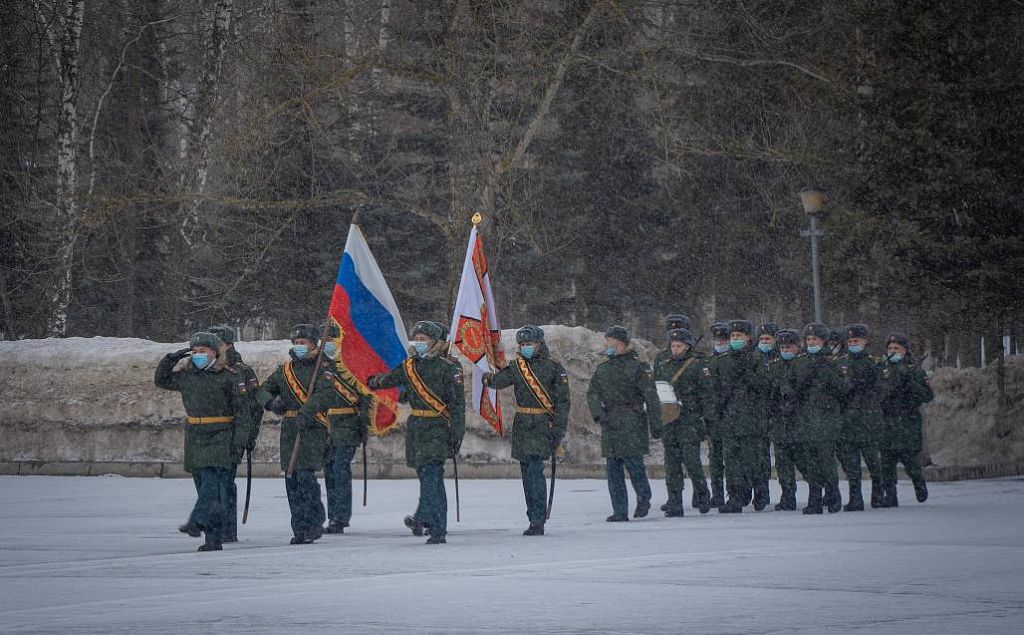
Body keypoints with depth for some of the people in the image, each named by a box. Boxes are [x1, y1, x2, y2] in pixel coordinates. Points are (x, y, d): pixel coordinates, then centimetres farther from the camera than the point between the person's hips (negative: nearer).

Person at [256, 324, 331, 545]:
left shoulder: (322, 369, -1)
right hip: (289, 428, 6)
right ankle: (300, 529, 9)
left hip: (312, 429, -6)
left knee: (305, 475, -14)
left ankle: (315, 523, -3)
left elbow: (325, 394, -17)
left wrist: (309, 414, -32)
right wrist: (272, 403, -7)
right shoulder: (285, 369, 17)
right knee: (291, 478, 4)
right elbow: (263, 389, 15)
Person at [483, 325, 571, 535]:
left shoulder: (554, 368, 1)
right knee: (526, 471, 8)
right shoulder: (516, 367, 13)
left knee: (535, 469, -17)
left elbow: (563, 401, -1)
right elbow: (498, 380, 3)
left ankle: (538, 521, -17)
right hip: (522, 424, 5)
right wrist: (488, 378, -15)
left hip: (544, 424, -5)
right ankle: (534, 519, 17)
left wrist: (559, 428, -6)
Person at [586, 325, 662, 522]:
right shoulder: (602, 369, 14)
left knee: (633, 463, -8)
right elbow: (592, 393, 10)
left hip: (632, 423, -5)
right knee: (613, 469, 2)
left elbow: (651, 397, -6)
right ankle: (620, 511, 6)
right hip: (609, 423, 5)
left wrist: (655, 425, -10)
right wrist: (598, 413, -9)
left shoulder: (638, 366, -3)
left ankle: (643, 499, 18)